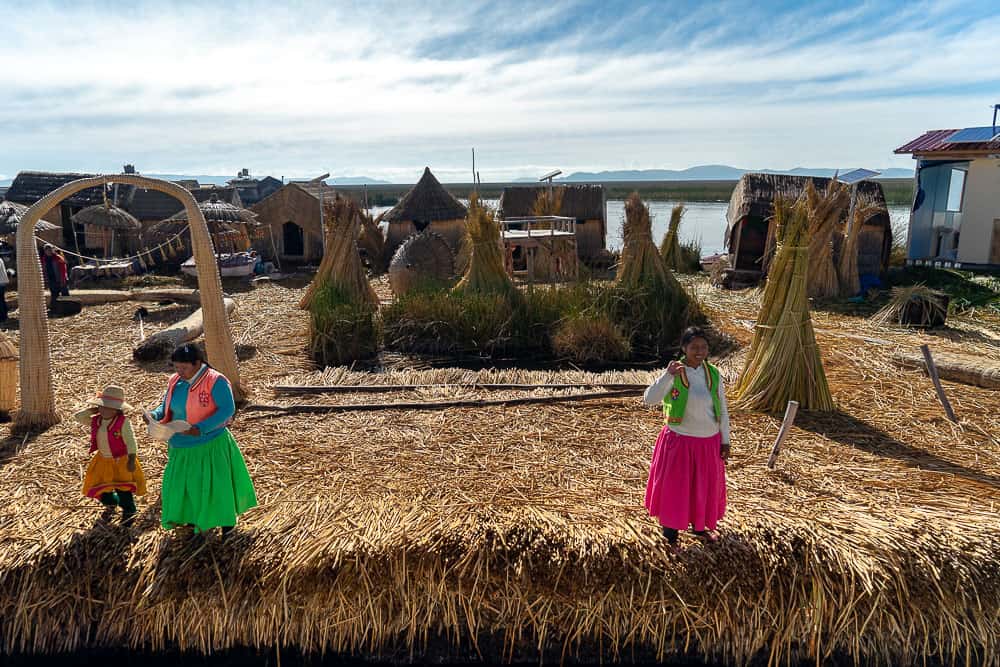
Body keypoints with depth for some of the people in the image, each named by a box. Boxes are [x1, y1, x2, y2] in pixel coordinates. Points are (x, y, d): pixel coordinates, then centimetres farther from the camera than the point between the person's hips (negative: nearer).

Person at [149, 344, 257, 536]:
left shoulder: (215, 381, -20)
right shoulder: (175, 381, 0)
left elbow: (227, 409, -24)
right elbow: (166, 407, 10)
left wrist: (201, 429, -33)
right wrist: (154, 415, -13)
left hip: (210, 446, -6)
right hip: (181, 447, 6)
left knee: (216, 482, 7)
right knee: (181, 482, 16)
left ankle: (226, 518, 29)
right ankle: (193, 517, 39)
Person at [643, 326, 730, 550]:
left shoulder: (713, 374, -1)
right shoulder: (674, 374, -13)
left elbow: (723, 410, 6)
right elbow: (649, 399, -26)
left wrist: (725, 441, 6)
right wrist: (668, 376, -36)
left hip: (709, 441, 4)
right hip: (679, 441, -4)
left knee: (705, 486, 19)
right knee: (674, 487, 6)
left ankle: (700, 527, 42)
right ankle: (670, 536, 23)